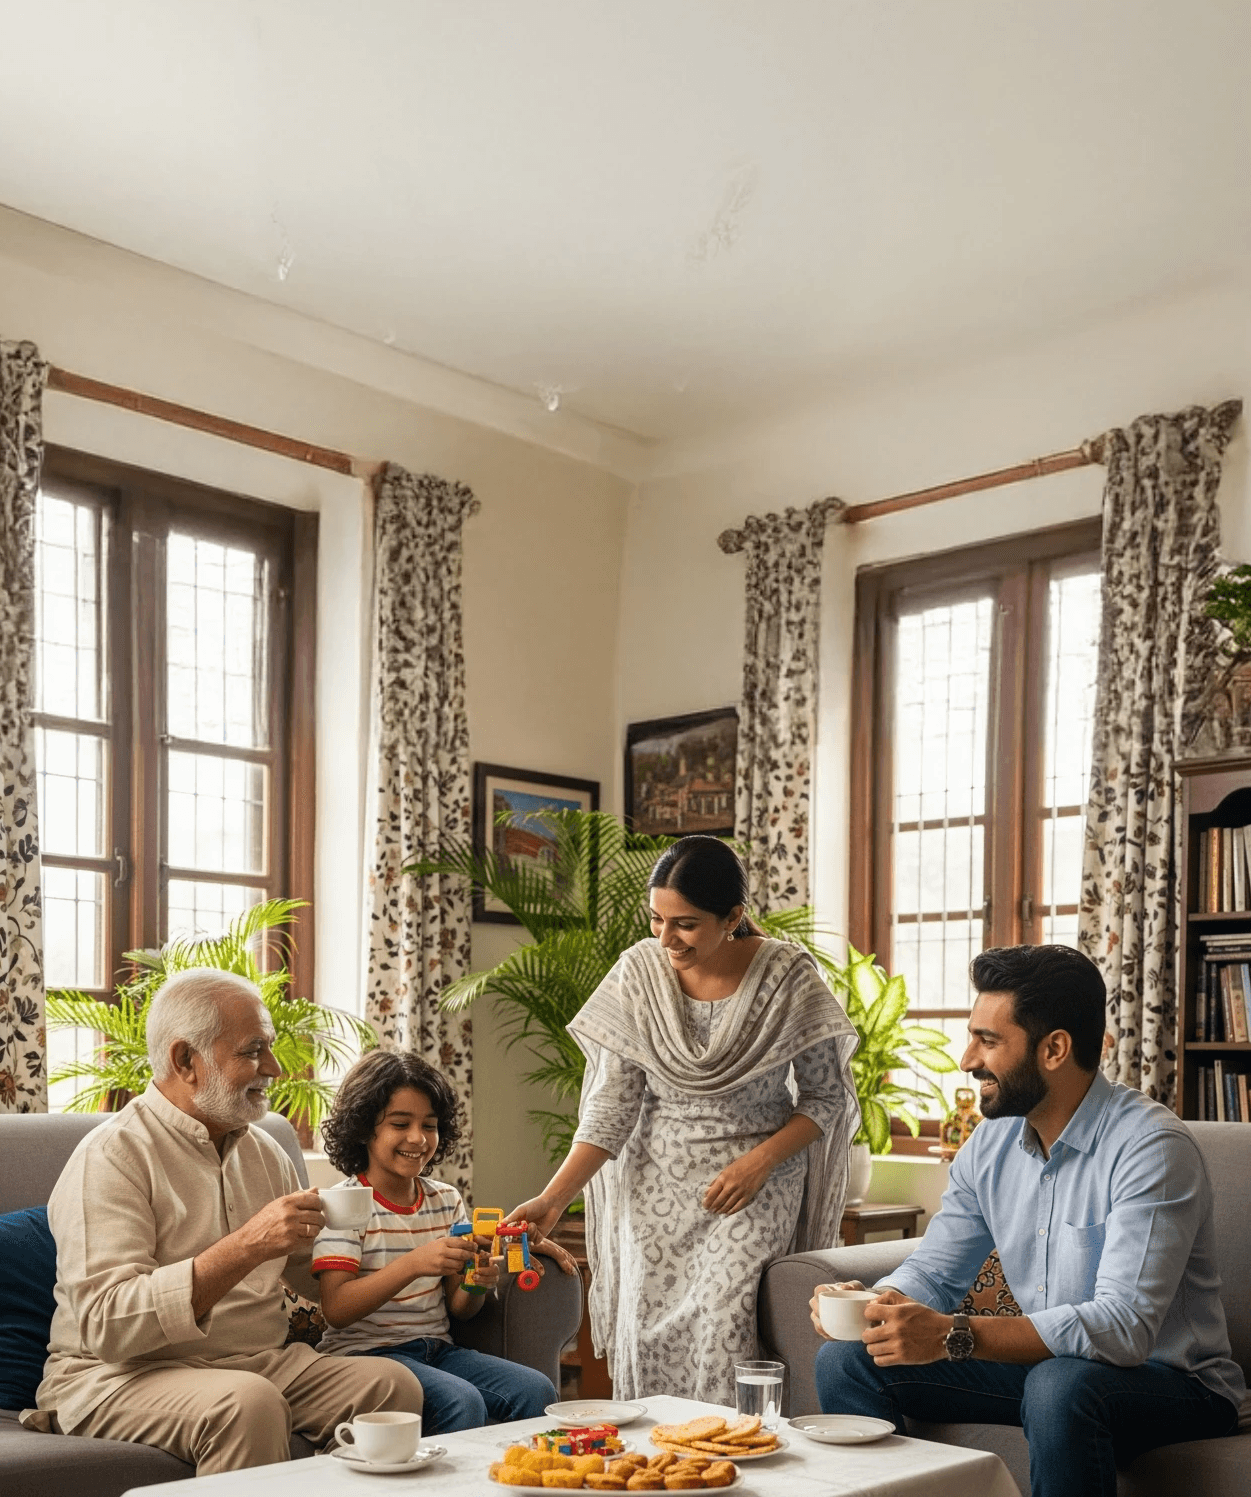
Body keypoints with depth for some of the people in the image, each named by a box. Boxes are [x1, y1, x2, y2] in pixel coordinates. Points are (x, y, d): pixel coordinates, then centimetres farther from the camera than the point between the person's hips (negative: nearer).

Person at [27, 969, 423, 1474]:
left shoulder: (265, 1152, 13)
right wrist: (247, 1246, -29)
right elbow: (106, 1324, -23)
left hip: (260, 1364, 6)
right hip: (121, 1375, -6)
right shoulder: (111, 1158, -11)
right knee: (249, 1401, -36)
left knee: (394, 1384, -18)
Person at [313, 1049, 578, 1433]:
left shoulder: (446, 1200, 12)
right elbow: (336, 1310, -18)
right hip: (366, 1351, -6)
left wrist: (479, 1285, -11)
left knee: (537, 1390, -16)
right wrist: (413, 1263, -30)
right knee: (463, 1403, -31)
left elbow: (458, 1307, 13)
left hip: (436, 1347, 6)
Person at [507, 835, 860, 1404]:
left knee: (724, 1332, -17)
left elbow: (826, 1095, -1)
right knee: (646, 1333, -5)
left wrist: (761, 1161, -15)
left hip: (755, 1185, -2)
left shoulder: (788, 977, -11)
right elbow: (611, 1107, -3)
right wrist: (553, 1199, -11)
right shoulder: (638, 973, -6)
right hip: (655, 1184, 2)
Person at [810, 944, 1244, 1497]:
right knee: (847, 1359, -5)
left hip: (1170, 1381, -6)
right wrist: (873, 1303, -17)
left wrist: (953, 1336, -39)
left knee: (1059, 1384, -39)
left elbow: (1124, 1328, -32)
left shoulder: (1153, 1146, -22)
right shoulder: (992, 1142, 1)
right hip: (1047, 1364, 7)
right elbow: (933, 1273, 8)